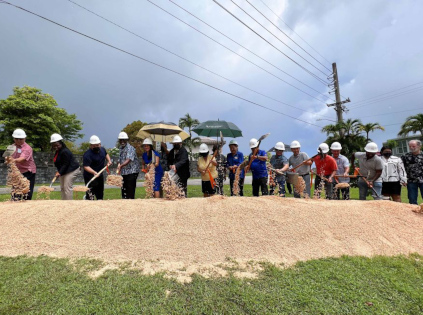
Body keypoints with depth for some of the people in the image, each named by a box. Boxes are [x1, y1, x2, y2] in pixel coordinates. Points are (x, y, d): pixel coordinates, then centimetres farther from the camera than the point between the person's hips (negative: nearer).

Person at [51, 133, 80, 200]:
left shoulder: (65, 151, -21)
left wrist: (60, 172, -28)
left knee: (67, 187, -12)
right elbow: (59, 163, 16)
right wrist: (58, 171, 8)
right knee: (62, 188, 14)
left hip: (72, 170, -11)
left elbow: (66, 164, -22)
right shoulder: (58, 151, 9)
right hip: (64, 171, 11)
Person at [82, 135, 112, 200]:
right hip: (90, 176, -7)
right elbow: (86, 166, -30)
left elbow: (106, 154, 24)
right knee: (90, 195, -9)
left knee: (100, 192, 19)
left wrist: (109, 160, 8)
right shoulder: (87, 154, -23)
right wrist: (94, 172, -44)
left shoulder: (102, 149, 1)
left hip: (100, 175, 8)